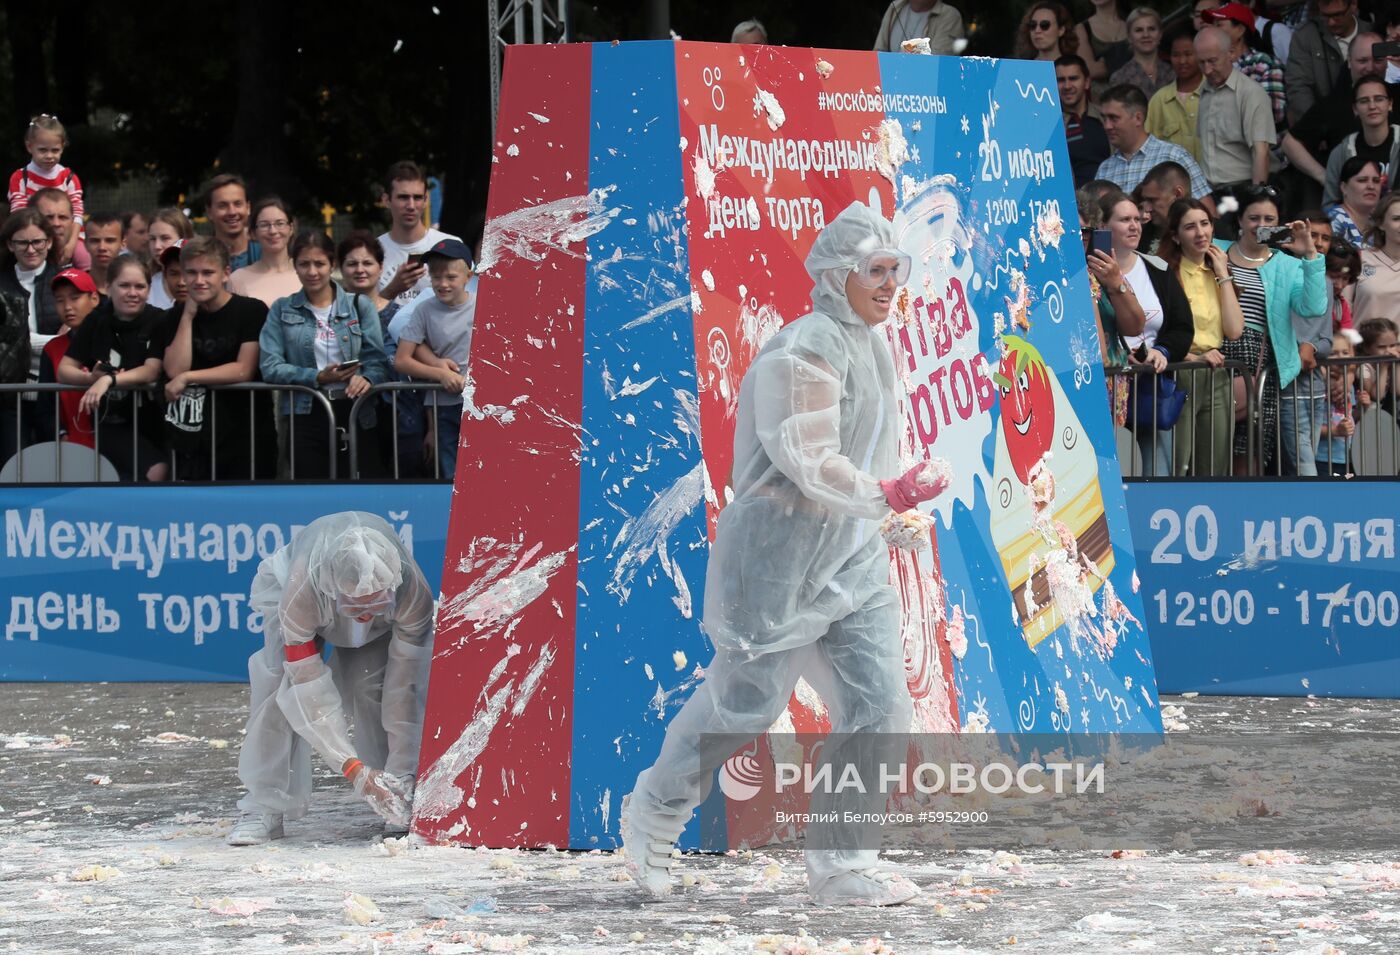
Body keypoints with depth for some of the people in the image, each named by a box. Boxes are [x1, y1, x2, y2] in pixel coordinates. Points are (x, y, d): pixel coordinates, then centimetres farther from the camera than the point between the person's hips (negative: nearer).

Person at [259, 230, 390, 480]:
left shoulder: (360, 306, 11)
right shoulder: (282, 310, 10)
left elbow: (377, 359, 2)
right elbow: (270, 366, -2)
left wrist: (367, 378, -21)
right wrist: (317, 378, -14)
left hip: (354, 413, 0)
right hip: (306, 415, 0)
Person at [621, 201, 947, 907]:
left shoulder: (872, 345, 13)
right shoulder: (806, 350, -18)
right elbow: (807, 463, -25)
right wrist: (885, 496, -32)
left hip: (852, 556, 9)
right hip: (781, 549, -9)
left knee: (878, 704, -1)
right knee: (745, 700, 2)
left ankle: (841, 866, 4)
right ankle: (654, 812, 26)